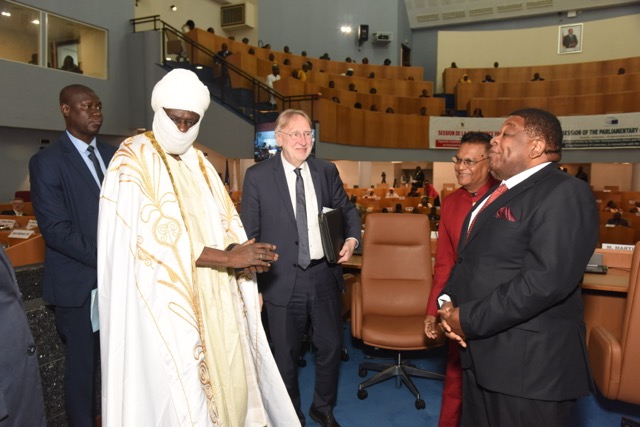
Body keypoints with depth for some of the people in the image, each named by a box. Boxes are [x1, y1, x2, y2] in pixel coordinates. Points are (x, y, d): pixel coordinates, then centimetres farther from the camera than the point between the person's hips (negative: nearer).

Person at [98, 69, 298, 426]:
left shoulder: (199, 163, 12)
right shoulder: (133, 160, -9)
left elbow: (226, 222, 9)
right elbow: (153, 237, -19)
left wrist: (240, 253, -13)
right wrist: (229, 257, -19)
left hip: (212, 298, 6)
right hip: (165, 302, -6)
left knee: (225, 378, 13)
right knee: (178, 393, 3)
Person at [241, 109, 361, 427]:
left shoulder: (327, 171, 3)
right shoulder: (257, 176, -7)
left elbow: (347, 210, 15)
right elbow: (249, 234, -5)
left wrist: (352, 238, -6)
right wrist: (253, 285, -6)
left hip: (324, 275, 3)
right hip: (282, 281, -3)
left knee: (331, 345, 16)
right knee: (286, 354, 14)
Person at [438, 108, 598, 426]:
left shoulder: (564, 193, -15)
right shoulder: (499, 195, 15)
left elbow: (546, 280, -26)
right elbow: (468, 261, 18)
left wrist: (468, 319, -19)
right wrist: (448, 302, 0)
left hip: (529, 363, -8)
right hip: (482, 354, 9)